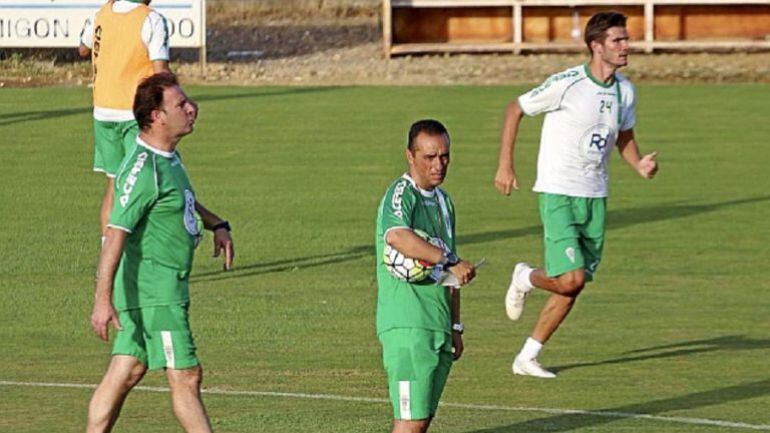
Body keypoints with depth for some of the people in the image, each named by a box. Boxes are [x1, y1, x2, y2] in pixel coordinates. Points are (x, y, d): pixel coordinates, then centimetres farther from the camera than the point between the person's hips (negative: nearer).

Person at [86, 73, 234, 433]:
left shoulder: (168, 156, 10)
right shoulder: (144, 170, -21)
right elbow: (115, 233, -26)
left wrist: (216, 224, 22)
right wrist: (103, 299, -32)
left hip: (165, 287, 10)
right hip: (155, 291, -10)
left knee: (125, 373, 11)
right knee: (186, 376, -5)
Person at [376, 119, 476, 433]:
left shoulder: (443, 201, 18)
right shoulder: (401, 195, -10)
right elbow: (397, 236, -34)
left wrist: (455, 327, 24)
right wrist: (450, 261, -37)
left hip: (438, 326, 9)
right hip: (407, 326, -9)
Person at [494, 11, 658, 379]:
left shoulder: (625, 91, 5)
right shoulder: (567, 84, -15)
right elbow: (514, 110, -3)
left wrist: (640, 165, 0)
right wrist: (505, 165, -5)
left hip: (595, 197, 6)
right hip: (558, 193, -6)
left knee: (572, 287, 5)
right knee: (571, 279, -18)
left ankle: (527, 358, 17)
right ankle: (525, 278, 16)